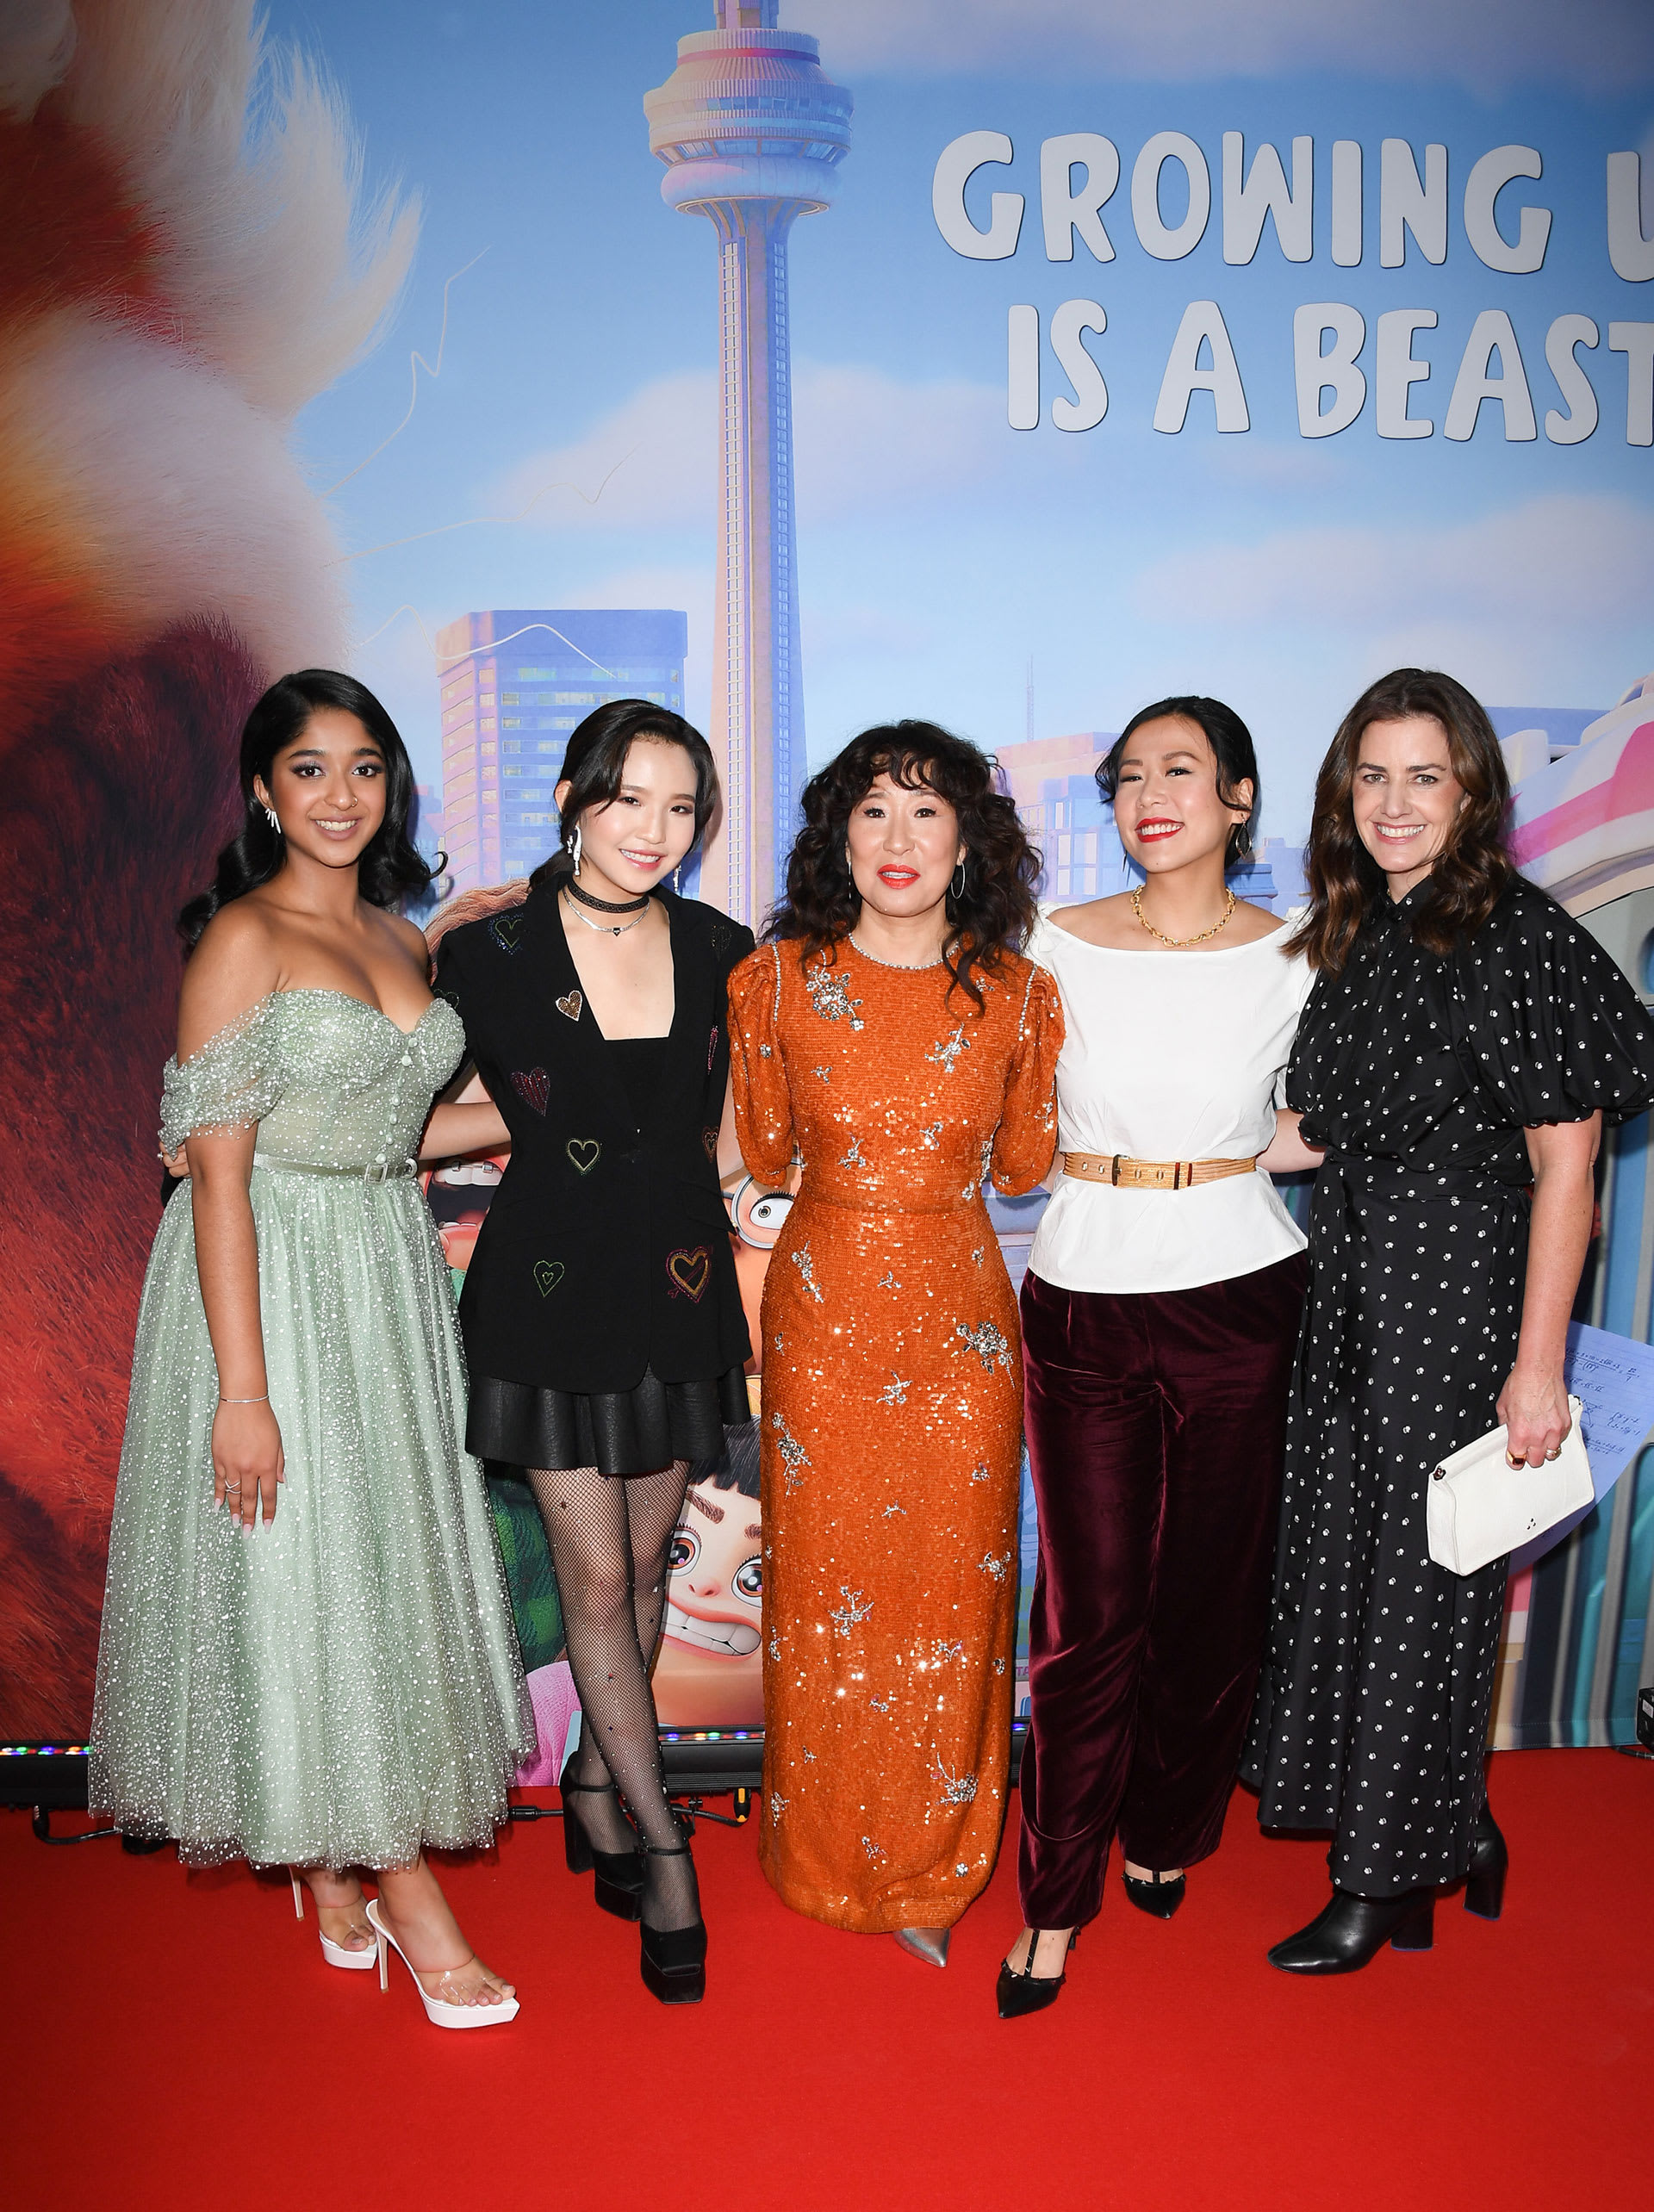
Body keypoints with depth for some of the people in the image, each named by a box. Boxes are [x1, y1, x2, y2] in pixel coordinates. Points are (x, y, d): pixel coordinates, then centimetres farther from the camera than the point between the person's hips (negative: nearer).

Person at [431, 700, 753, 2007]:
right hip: (551, 1291, -3)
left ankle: (597, 1780, 36)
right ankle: (662, 1848, 17)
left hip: (681, 1287, 3)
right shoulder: (489, 952, -7)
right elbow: (513, 1119, 7)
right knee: (597, 1577, 2)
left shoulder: (721, 951, 0)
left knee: (645, 1563, 13)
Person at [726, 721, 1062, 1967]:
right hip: (822, 1314, 0)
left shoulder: (1018, 995, -5)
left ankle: (932, 1869, 34)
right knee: (824, 1584, 12)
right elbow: (764, 1153, 7)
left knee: (951, 1595, 10)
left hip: (961, 1320, 0)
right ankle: (828, 1856, 37)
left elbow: (1022, 1166, 7)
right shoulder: (778, 979, -6)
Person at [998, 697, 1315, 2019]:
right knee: (1090, 1607, 3)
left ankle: (1168, 1833, 38)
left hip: (1239, 1295, 1)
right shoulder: (1058, 944, 1)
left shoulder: (1292, 960, 1)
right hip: (1083, 1299, 0)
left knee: (1212, 1589, 12)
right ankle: (1057, 1896, 20)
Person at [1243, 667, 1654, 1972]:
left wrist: (1539, 1361, -16)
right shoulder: (1352, 935, 9)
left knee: (1425, 1576, 4)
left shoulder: (1518, 938, -12)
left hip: (1462, 1291, -7)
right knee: (1343, 1556, 13)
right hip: (1349, 1288, 7)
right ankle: (1456, 1829, 35)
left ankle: (1387, 1879, 22)